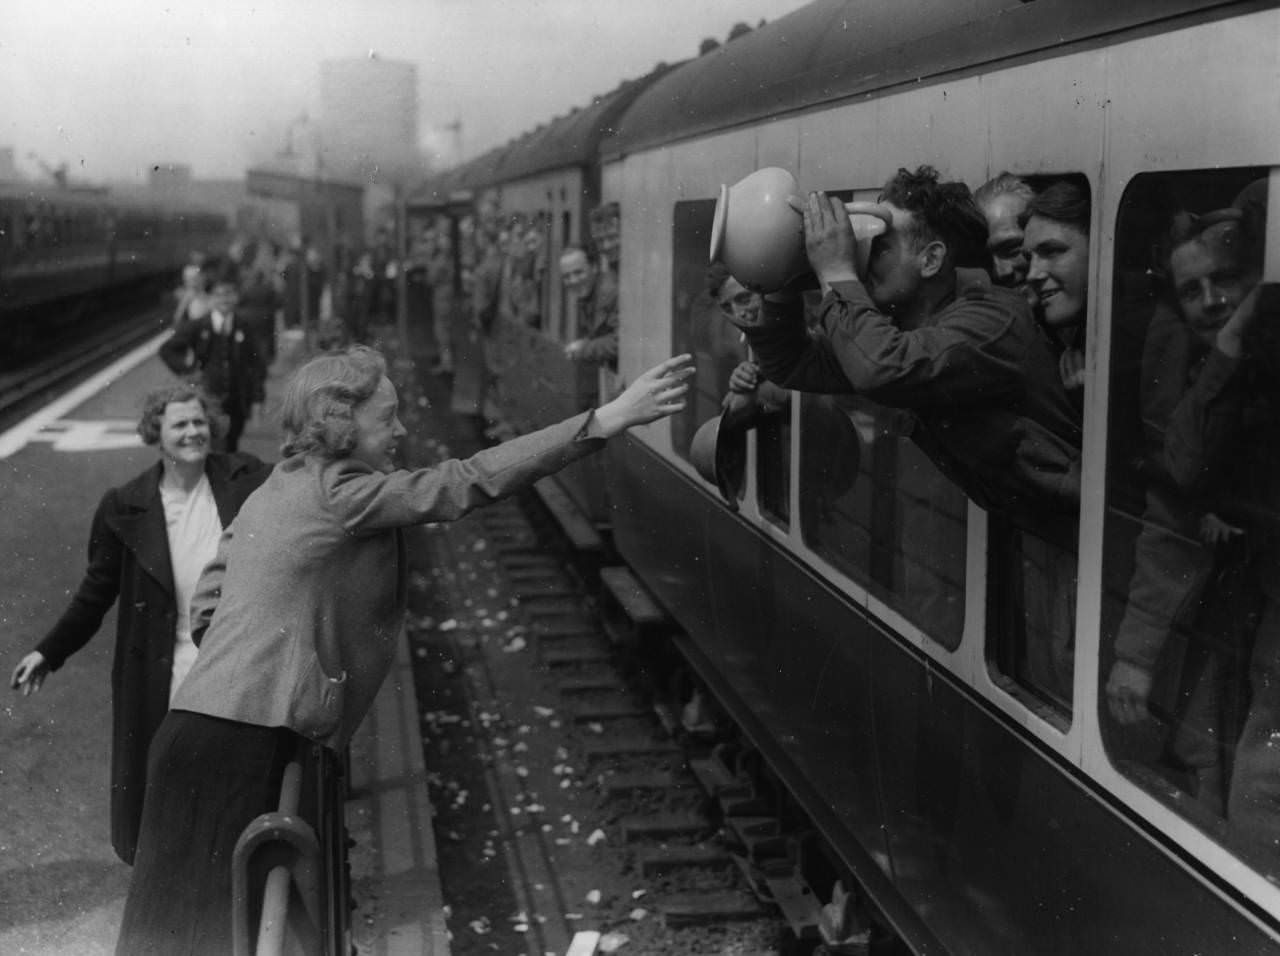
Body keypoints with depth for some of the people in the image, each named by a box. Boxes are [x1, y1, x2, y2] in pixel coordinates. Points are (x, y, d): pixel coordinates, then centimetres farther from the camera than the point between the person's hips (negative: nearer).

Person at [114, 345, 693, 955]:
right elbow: (471, 482, -16)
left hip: (202, 727, 9)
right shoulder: (337, 492, -9)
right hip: (242, 742, -9)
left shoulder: (271, 496, 18)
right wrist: (611, 418, -18)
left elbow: (207, 605, 19)